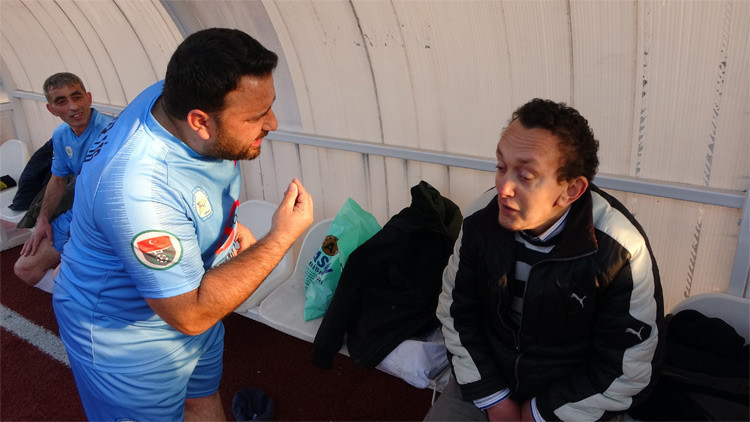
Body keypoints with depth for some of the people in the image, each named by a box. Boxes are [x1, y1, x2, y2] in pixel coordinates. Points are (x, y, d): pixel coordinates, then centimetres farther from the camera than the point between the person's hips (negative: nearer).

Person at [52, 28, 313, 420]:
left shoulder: (176, 96, -16)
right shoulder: (137, 190, -41)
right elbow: (190, 315, -34)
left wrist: (229, 224, -1)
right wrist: (280, 238, -32)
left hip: (192, 296, 7)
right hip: (125, 336, -7)